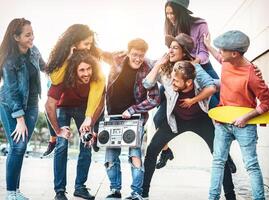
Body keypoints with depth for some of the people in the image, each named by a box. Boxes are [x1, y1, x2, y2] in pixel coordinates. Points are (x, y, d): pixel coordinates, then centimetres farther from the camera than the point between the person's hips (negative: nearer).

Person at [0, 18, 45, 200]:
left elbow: (42, 65, 19)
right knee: (17, 147, -9)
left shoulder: (34, 51, -4)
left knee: (22, 147, 5)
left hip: (31, 104, 5)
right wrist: (20, 120, -22)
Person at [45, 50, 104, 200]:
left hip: (83, 107, 2)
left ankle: (80, 187, 8)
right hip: (63, 107, -2)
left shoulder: (97, 80, -28)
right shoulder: (63, 78, -35)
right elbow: (50, 105, -31)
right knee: (62, 145, -13)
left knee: (87, 145, -4)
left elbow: (99, 105, -14)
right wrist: (58, 130, -23)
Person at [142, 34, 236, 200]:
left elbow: (211, 87, -26)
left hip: (200, 119, -2)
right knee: (152, 150, -5)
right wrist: (159, 63, -18)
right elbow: (147, 84, -21)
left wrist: (192, 100, -20)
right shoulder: (164, 69, -7)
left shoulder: (194, 67, -16)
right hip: (176, 119, 2)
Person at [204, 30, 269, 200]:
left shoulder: (251, 75, -25)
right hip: (222, 121, 6)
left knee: (251, 165, 0)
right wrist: (208, 46, 29)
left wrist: (246, 117, -18)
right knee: (218, 160, 6)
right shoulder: (227, 61, -5)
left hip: (244, 125, -6)